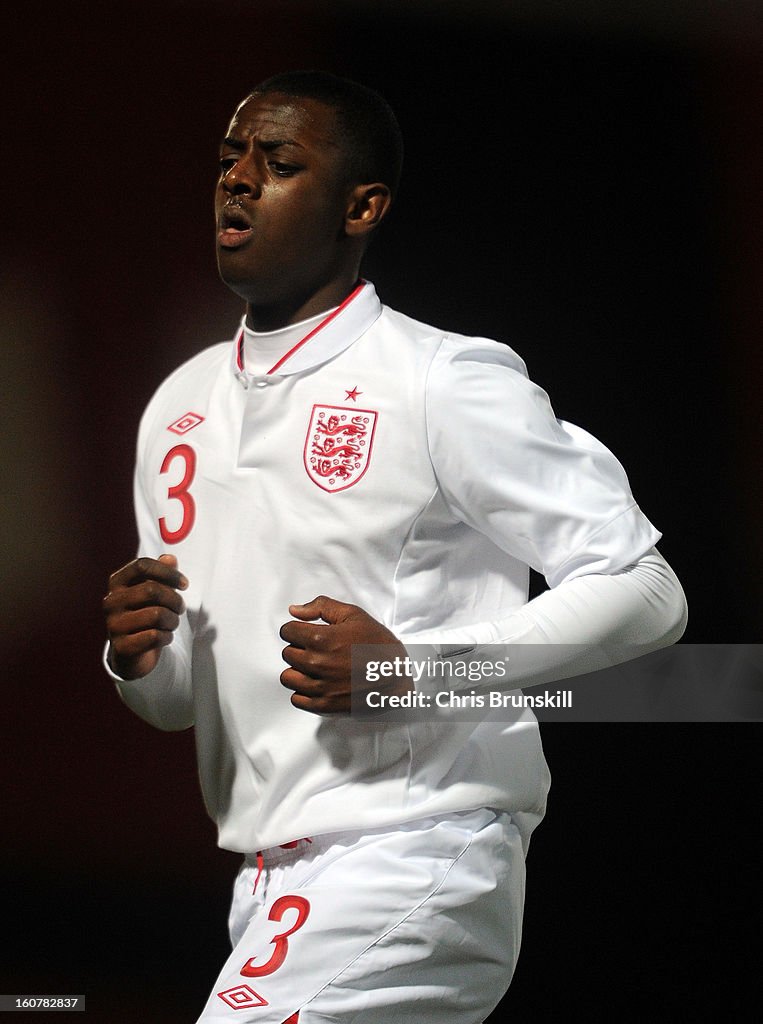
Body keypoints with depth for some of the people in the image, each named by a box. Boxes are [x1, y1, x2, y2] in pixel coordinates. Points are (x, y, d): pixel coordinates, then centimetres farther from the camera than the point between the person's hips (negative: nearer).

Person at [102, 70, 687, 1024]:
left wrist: (412, 671, -20)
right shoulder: (180, 404, 15)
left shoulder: (444, 382, -7)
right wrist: (138, 658, -3)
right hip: (268, 890, 7)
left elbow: (642, 588, -10)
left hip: (415, 864, -7)